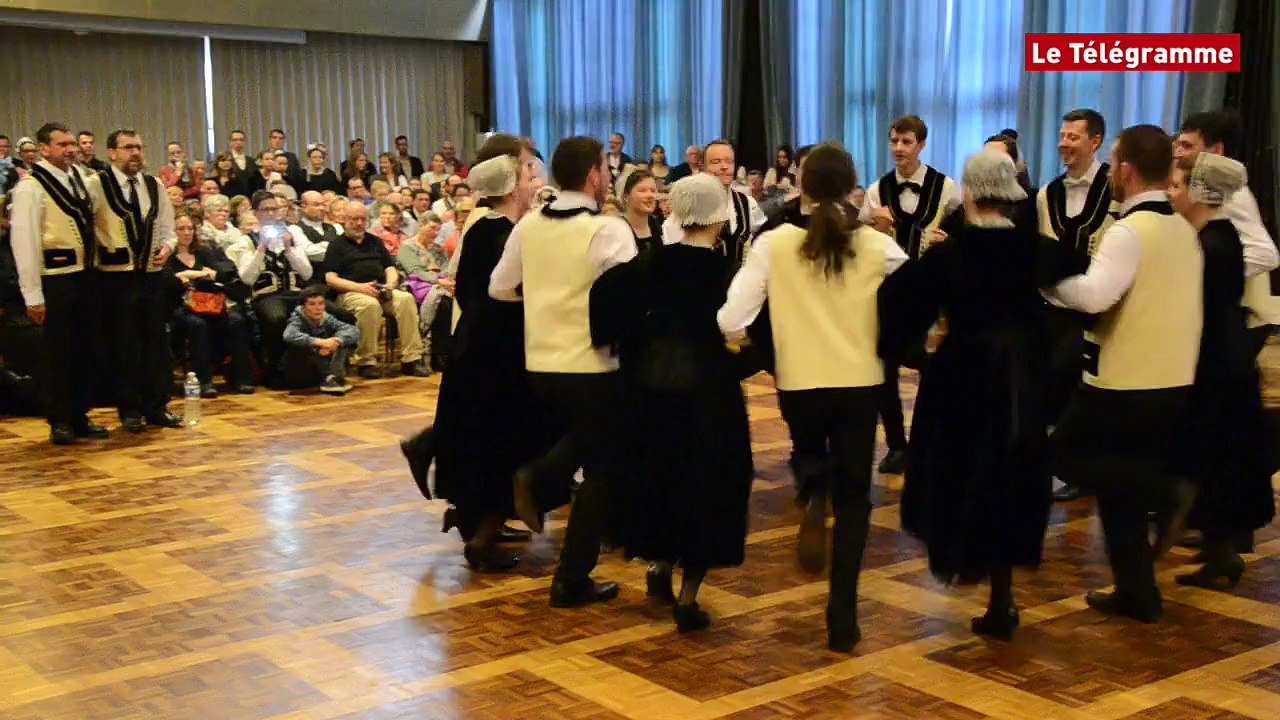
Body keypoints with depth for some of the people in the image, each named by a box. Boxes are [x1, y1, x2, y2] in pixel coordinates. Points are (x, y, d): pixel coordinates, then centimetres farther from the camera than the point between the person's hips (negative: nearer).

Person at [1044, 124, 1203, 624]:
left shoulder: (1129, 230, -17)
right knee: (1121, 481, 16)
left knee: (1066, 455, 8)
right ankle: (1136, 593, 17)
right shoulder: (1184, 230, 11)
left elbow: (1094, 295, -30)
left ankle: (1166, 490, -7)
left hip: (1126, 382, -8)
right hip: (1174, 382, 8)